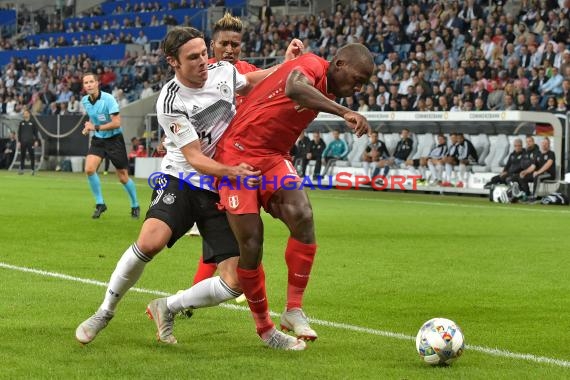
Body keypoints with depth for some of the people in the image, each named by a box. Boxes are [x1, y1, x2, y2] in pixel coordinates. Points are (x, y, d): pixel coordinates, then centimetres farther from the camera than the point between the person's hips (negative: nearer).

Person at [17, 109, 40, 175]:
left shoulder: (32, 123, 4)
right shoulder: (21, 123, 11)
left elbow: (36, 132, 3)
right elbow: (19, 133, 13)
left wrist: (36, 141, -4)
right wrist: (19, 141, 6)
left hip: (30, 142, -2)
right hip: (23, 142, 3)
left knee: (32, 155, -2)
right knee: (22, 155, 2)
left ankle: (33, 169, 1)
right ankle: (21, 169, 6)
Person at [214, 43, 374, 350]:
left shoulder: (327, 90, 12)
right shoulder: (313, 65, -16)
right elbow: (293, 87, -42)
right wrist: (344, 112, -49)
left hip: (272, 158, 7)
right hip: (238, 155, -7)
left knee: (302, 216, -21)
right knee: (250, 247, -7)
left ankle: (294, 310, -13)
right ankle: (264, 328, 12)